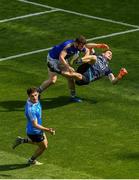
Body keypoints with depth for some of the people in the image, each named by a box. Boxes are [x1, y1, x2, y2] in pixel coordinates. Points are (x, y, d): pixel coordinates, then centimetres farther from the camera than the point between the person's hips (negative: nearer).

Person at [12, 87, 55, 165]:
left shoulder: (36, 100, -14)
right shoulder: (31, 109, -39)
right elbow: (35, 125, -36)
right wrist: (47, 130, -41)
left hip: (38, 129, 9)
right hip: (34, 132, -9)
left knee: (45, 143, 29)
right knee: (43, 147, 15)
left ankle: (22, 140, 32)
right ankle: (32, 160, 42)